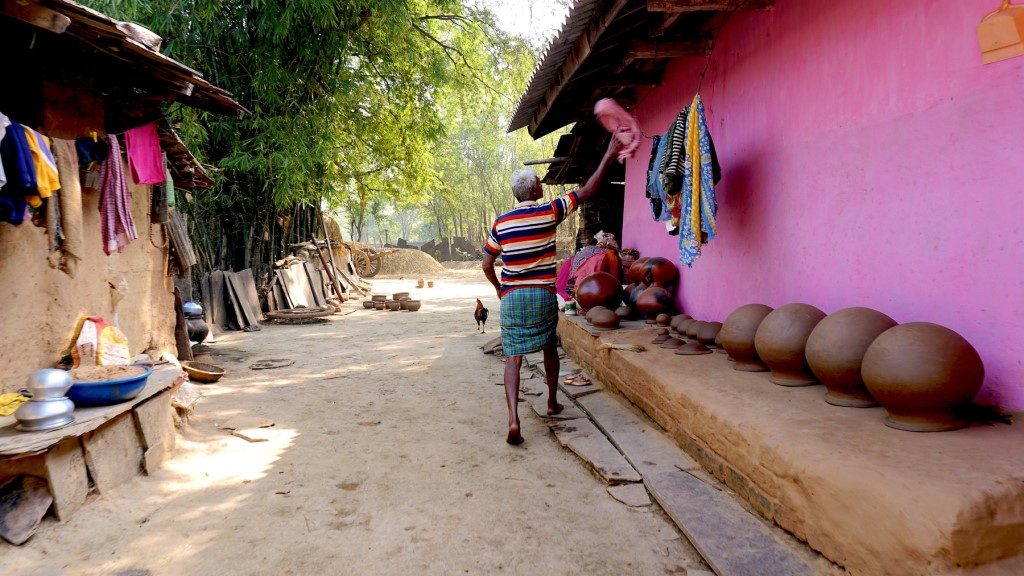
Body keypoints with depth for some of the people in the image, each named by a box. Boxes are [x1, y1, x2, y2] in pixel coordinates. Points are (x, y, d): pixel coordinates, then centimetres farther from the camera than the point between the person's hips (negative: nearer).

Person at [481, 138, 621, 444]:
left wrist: (499, 288, 24)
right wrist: (608, 156, 4)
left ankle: (513, 419, -15)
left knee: (513, 357, -1)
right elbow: (586, 192, -2)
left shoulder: (500, 223, 2)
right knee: (549, 347, 21)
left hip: (511, 298, 1)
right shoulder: (548, 212, -6)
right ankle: (553, 402, 35)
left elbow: (487, 265, 6)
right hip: (543, 296, -1)